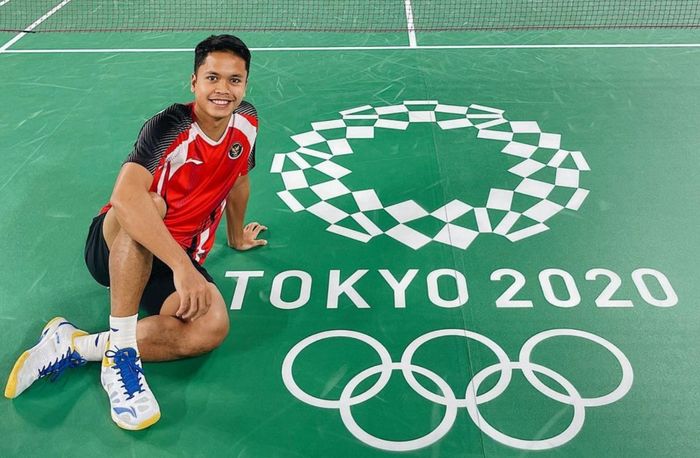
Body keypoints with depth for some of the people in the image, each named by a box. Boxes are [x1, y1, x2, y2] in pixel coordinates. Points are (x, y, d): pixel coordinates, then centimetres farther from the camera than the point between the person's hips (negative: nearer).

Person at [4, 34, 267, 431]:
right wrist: (183, 267, -47)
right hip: (114, 246, -5)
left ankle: (72, 346, -18)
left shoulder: (246, 121, -2)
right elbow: (126, 195, -40)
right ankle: (119, 351, -33)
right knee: (150, 203, -41)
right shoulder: (170, 126, -21)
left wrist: (236, 237, 30)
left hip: (177, 260, 5)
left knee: (213, 327, -28)